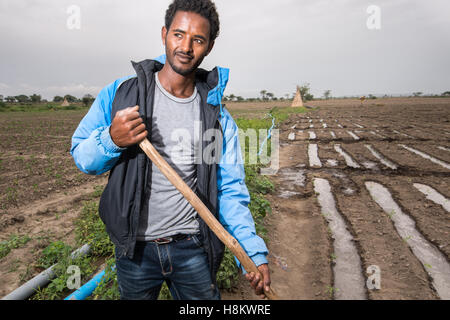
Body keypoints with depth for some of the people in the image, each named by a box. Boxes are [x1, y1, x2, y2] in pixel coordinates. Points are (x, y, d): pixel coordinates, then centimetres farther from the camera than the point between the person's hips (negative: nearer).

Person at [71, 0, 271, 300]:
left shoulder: (219, 117, -3)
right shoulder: (119, 94, -6)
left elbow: (230, 191, -2)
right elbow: (81, 156, 0)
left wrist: (254, 253, -10)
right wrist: (112, 140, -22)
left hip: (194, 249, 1)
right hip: (135, 249, 0)